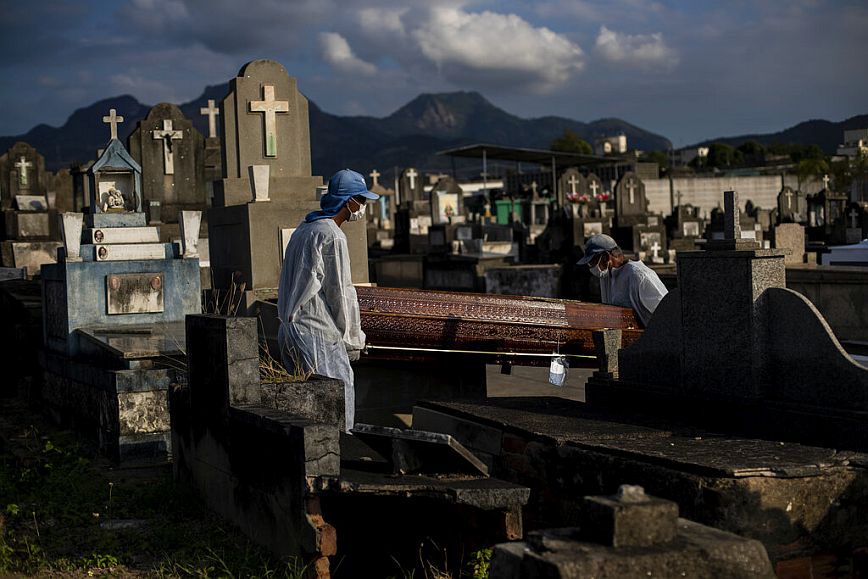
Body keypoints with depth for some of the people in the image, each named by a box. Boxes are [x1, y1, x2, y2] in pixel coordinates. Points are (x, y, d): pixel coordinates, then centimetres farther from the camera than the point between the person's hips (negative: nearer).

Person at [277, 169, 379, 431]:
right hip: (317, 333, -10)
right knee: (339, 394, -6)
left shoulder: (303, 230, 16)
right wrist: (353, 339, -3)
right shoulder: (332, 235, -13)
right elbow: (341, 292, -13)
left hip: (290, 329, 10)